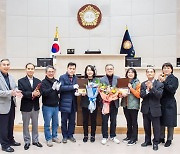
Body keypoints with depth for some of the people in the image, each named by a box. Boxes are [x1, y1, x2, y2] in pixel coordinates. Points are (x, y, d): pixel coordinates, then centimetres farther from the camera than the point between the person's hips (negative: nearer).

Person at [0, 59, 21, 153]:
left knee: (11, 125, 19)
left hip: (11, 104, 7)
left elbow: (15, 87, 14)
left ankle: (10, 140, 34)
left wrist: (16, 91, -9)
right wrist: (10, 92, -30)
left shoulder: (10, 77, 11)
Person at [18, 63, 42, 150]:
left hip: (35, 107, 3)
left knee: (35, 125, 14)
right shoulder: (21, 81, -3)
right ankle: (27, 142, 23)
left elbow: (40, 92, -1)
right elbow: (21, 93, -15)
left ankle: (35, 140, 28)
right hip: (26, 107, -3)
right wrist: (32, 94, -27)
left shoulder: (38, 81, 7)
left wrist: (38, 94, -24)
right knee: (26, 125, 9)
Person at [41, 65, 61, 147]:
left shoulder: (56, 81, 5)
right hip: (47, 106, -5)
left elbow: (59, 93, 3)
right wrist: (52, 88, -33)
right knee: (47, 124, 6)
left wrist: (58, 89, -20)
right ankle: (48, 139, 19)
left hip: (56, 106, 5)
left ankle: (54, 136, 30)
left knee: (56, 123, 15)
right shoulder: (44, 82, -9)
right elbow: (44, 93, -19)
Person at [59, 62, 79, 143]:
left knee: (72, 120, 11)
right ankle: (64, 136, 21)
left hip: (73, 103, 4)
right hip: (65, 102, -4)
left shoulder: (76, 78, 10)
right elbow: (61, 87, -19)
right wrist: (73, 87, -22)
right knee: (64, 120, 7)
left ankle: (70, 135, 26)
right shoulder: (62, 77, -4)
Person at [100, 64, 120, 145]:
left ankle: (113, 136, 27)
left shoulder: (118, 79, 5)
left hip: (114, 103, 2)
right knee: (104, 120, 6)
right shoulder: (101, 79, 0)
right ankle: (105, 137, 19)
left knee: (113, 120, 12)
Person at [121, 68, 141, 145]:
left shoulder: (137, 83, -5)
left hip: (133, 105, -5)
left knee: (134, 122, 1)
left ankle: (134, 138, 9)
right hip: (125, 105, 5)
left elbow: (138, 95, -12)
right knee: (128, 121, 15)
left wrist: (131, 88, -16)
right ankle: (129, 136, 26)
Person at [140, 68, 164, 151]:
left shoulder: (159, 84, -6)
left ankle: (155, 143, 21)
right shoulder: (143, 84, 3)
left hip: (155, 109, -3)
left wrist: (152, 88, -27)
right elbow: (141, 95, -7)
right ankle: (147, 141, 31)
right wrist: (147, 90, -24)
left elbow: (159, 95, -17)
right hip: (146, 109, 3)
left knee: (156, 127, 6)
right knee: (146, 126, 15)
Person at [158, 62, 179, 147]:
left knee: (169, 122, 3)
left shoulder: (174, 79, -2)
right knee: (161, 122, 11)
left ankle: (169, 139, 17)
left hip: (170, 103, -4)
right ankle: (161, 137, 25)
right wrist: (159, 81, -12)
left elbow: (172, 89, -17)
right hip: (161, 103, 4)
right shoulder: (160, 78, 8)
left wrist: (163, 82, -19)